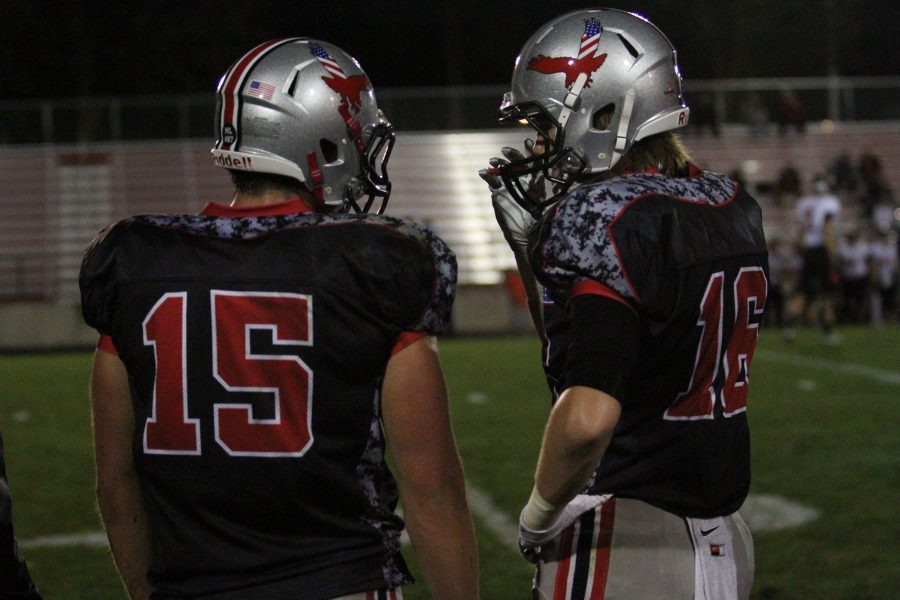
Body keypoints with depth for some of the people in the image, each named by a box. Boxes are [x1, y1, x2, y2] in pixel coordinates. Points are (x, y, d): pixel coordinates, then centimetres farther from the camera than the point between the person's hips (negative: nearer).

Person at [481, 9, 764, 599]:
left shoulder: (605, 219, -17)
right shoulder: (732, 211, 8)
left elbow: (588, 417, -28)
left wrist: (540, 514, -12)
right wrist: (537, 240, 13)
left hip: (623, 545, -8)